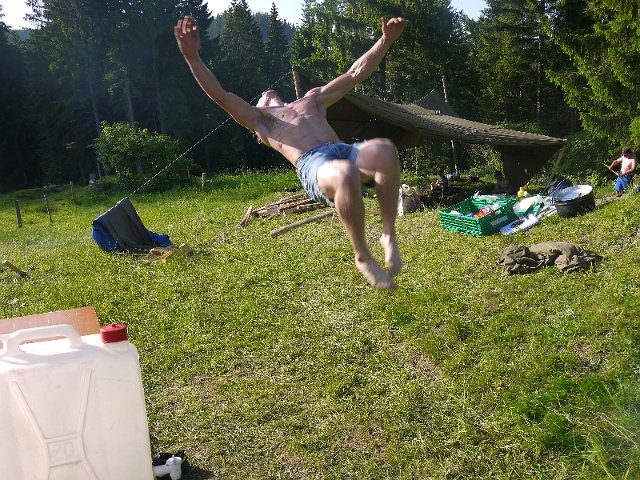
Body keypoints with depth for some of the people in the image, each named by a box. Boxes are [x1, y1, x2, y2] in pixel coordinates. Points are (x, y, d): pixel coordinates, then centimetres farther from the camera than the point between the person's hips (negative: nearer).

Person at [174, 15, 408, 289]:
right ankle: (363, 257, -18)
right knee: (346, 175, -40)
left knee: (384, 149, -33)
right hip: (313, 164, -3)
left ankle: (389, 235, -18)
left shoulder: (311, 100, 40)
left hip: (345, 151, 4)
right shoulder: (258, 118, 29)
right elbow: (219, 95, 15)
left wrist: (386, 40, 33)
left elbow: (357, 73, 39)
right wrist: (192, 56, 4)